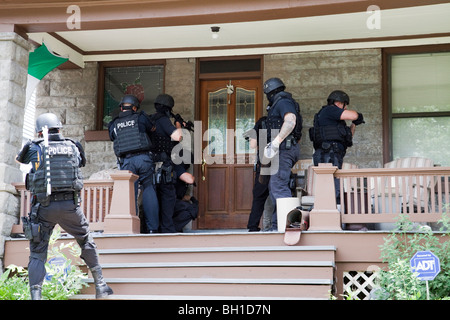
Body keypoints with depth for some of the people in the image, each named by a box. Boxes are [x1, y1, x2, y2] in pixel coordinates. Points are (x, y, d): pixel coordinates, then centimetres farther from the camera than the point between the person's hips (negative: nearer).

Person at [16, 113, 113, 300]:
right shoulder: (73, 147, 9)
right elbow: (81, 163, 28)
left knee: (37, 252, 6)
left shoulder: (35, 148, 3)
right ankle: (100, 285, 23)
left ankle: (35, 295, -4)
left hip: (43, 206, -2)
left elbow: (19, 159, 24)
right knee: (86, 242, 20)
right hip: (70, 204, 2)